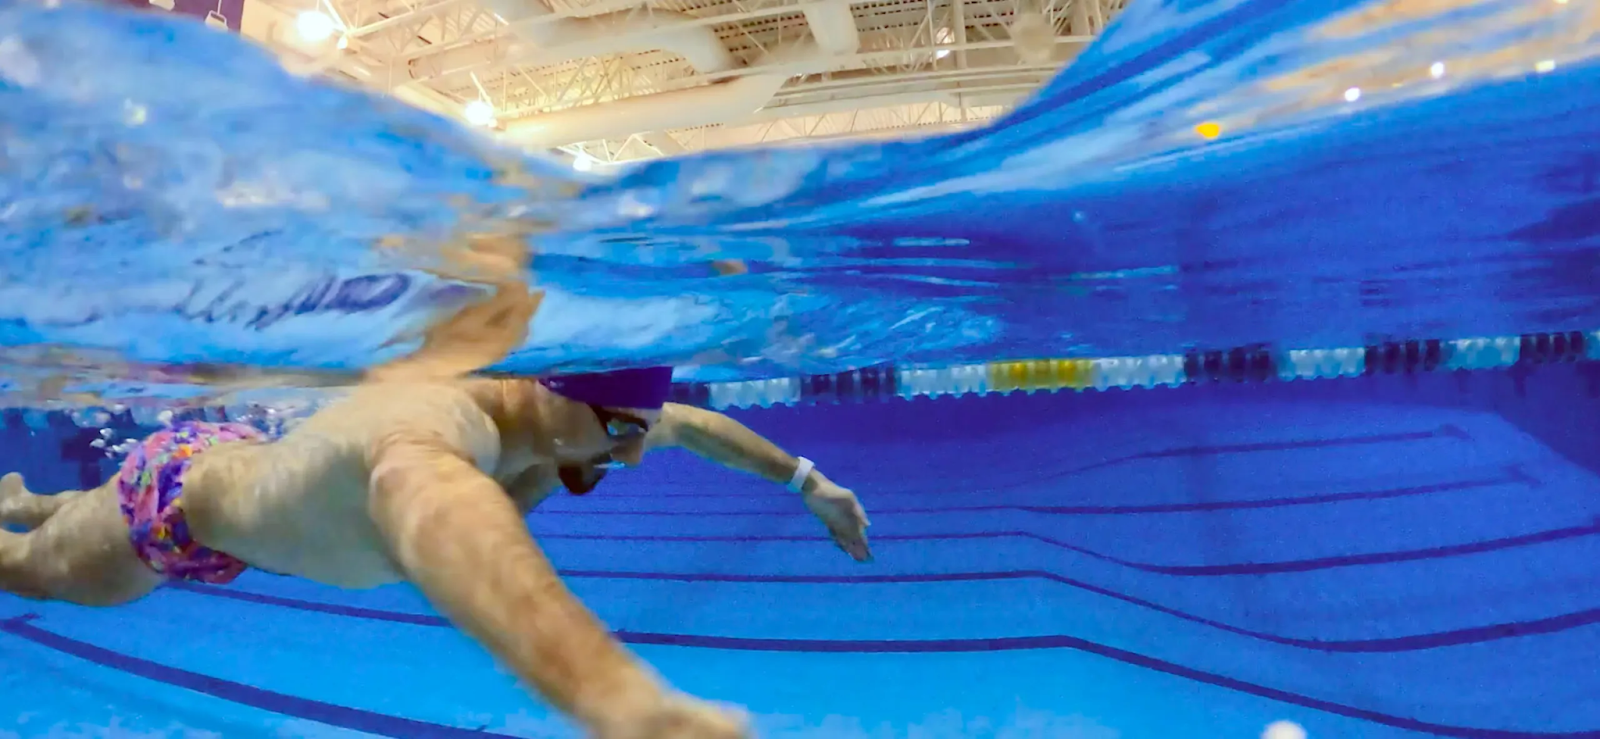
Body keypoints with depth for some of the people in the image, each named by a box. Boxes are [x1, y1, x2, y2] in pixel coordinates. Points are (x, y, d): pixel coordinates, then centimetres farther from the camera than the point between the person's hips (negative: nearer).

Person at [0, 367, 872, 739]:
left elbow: (693, 421, -8)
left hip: (253, 468, 7)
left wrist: (807, 478, -6)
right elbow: (441, 521, -78)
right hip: (175, 501, -7)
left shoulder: (555, 419, -26)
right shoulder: (434, 427, -52)